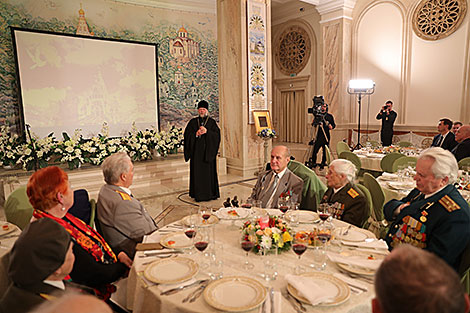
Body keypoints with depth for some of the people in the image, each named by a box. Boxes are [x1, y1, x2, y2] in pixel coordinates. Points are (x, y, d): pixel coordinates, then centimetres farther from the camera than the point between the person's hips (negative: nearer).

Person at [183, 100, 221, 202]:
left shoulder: (212, 122, 5)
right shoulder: (193, 122, 9)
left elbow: (217, 135, -5)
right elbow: (187, 135, 2)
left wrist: (206, 131, -18)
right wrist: (196, 134, -15)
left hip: (208, 151, -1)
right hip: (196, 151, 1)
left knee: (209, 171, 0)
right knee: (197, 172, 1)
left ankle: (210, 193, 10)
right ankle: (198, 194, 9)